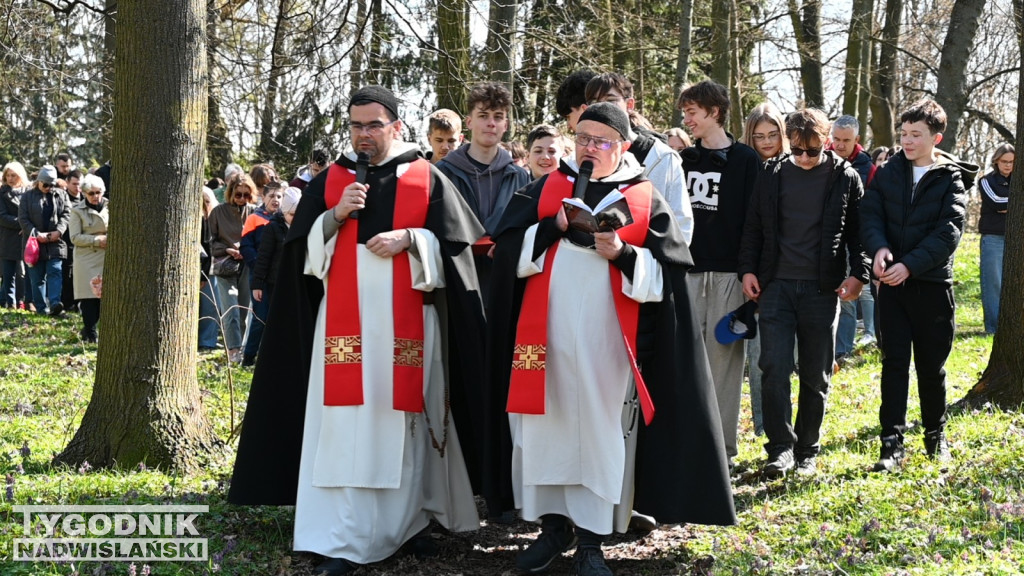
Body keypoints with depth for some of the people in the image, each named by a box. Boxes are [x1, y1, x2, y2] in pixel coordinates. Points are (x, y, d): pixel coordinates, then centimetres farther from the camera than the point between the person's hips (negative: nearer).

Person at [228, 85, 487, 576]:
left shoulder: (427, 179, 6)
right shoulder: (329, 181, 10)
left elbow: (453, 243, 2)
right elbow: (302, 245, 5)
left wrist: (409, 238, -13)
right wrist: (336, 215, -11)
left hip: (407, 322, 0)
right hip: (344, 322, 1)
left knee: (406, 417, 5)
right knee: (345, 424, -5)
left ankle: (412, 517, 21)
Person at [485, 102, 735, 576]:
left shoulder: (646, 200, 5)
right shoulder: (546, 189, 10)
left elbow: (665, 276, -1)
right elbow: (509, 251, 2)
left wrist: (622, 255, -17)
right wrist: (555, 226, -12)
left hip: (606, 339, -2)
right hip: (545, 334, 2)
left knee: (600, 430, 1)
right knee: (544, 423, 5)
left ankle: (590, 538, 11)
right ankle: (553, 525, 19)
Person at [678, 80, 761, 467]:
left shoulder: (745, 159, 0)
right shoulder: (684, 159, 13)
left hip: (729, 272, -4)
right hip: (688, 269, 4)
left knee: (723, 354, -2)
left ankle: (722, 444, 4)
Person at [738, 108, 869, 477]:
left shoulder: (845, 178, 2)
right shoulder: (771, 175, 6)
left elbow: (857, 230, 6)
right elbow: (754, 226, 11)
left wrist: (858, 273, -4)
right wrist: (748, 269, 2)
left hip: (822, 289, -1)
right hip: (776, 285, 1)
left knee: (816, 375, 6)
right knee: (774, 368, -8)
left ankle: (807, 450, 18)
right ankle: (780, 449, -1)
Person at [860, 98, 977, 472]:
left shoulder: (951, 180, -1)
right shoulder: (887, 173, 8)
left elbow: (948, 232, -11)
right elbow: (870, 215, -1)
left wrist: (909, 264, -22)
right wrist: (879, 248, -22)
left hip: (932, 282, -2)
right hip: (891, 283, 2)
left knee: (932, 365, 8)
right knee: (894, 363, -1)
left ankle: (936, 436, 25)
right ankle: (892, 444, 0)